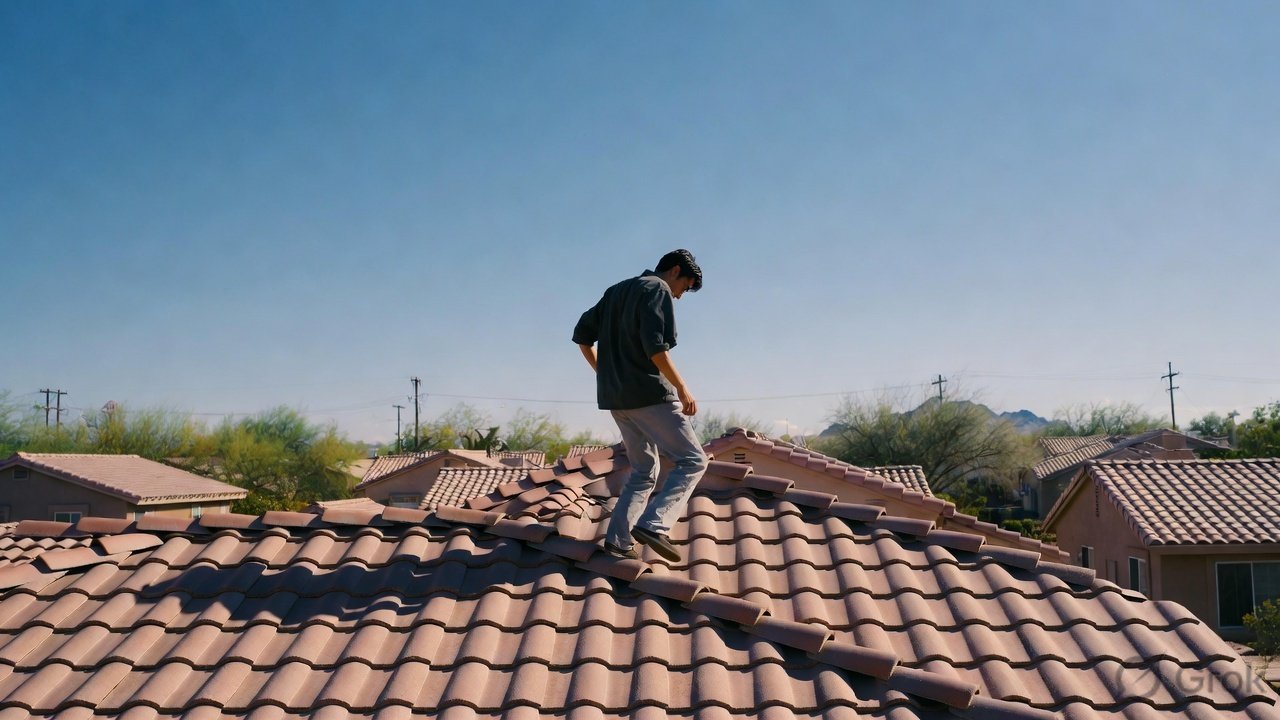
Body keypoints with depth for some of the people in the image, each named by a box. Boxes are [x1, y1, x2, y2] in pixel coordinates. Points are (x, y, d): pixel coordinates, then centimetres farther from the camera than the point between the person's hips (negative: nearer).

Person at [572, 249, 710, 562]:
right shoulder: (658, 290, -5)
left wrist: (606, 375, 21)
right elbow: (655, 346, -19)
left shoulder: (616, 291, 20)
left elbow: (582, 334, 20)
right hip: (650, 394, -8)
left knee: (644, 472, 15)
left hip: (617, 398, 9)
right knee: (692, 461, -4)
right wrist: (682, 389, -14)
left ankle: (618, 539, 6)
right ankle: (653, 524, -20)